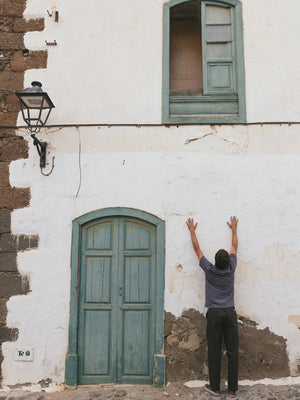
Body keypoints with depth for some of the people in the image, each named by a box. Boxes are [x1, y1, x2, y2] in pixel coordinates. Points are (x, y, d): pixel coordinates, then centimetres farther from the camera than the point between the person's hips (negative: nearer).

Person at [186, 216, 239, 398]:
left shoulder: (209, 269, -2)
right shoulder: (231, 269, 1)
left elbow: (197, 248, 10)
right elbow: (234, 247, 17)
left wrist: (192, 230, 22)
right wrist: (234, 229, 30)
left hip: (214, 313, -1)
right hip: (230, 313, 2)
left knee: (214, 352, 3)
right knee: (233, 352, 4)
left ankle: (215, 388, 11)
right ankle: (233, 389, 8)